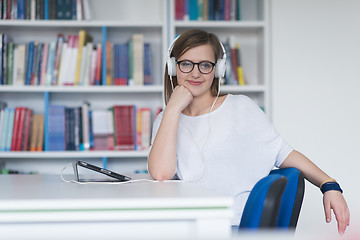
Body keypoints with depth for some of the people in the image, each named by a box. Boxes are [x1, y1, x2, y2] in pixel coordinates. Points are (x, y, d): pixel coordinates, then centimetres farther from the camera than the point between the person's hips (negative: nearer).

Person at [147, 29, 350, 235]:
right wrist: (173, 107, -3)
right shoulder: (167, 121, 12)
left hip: (240, 226, -3)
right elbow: (161, 173, -7)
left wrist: (329, 185, -6)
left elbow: (284, 153, 7)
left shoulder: (240, 107, 7)